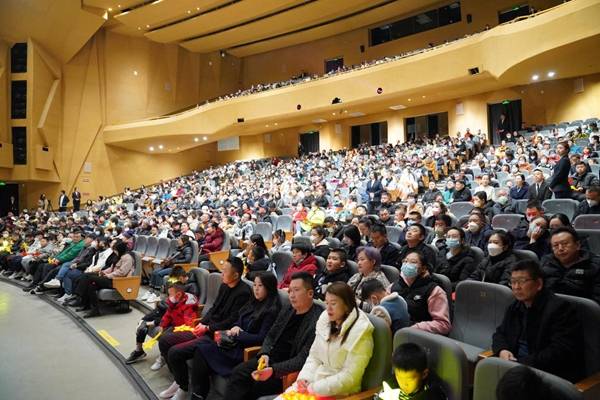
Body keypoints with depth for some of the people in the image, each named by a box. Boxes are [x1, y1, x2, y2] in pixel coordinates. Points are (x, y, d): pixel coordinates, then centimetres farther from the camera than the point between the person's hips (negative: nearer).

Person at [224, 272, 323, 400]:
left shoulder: (317, 320, -18)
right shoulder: (287, 310, 9)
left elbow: (304, 359, -21)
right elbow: (271, 336, 17)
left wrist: (273, 370, -27)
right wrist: (264, 354, -4)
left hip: (288, 368, -7)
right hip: (271, 358, 7)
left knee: (257, 385, -23)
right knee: (237, 373, -10)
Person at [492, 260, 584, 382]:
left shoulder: (560, 308, -12)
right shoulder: (515, 307, 11)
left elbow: (562, 352, -19)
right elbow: (500, 333, 19)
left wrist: (522, 363, -23)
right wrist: (502, 350, -5)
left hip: (554, 375, -6)